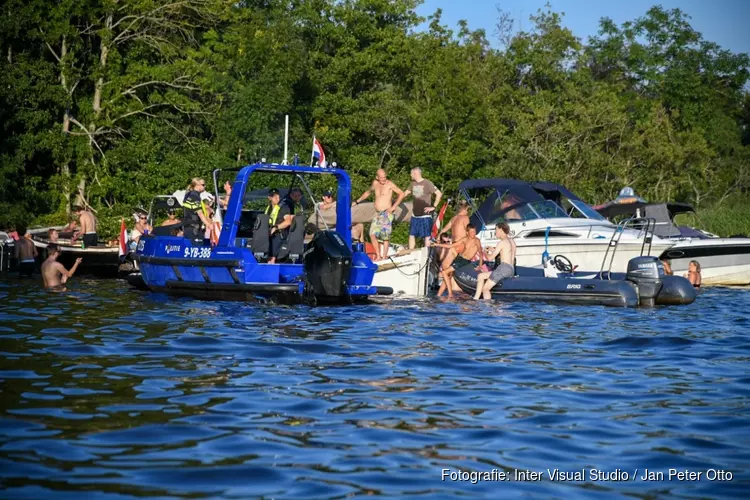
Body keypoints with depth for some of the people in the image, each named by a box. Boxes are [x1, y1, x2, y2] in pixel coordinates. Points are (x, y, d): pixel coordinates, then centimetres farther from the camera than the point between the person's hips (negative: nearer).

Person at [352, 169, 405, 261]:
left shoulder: (390, 184, -6)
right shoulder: (375, 183, 10)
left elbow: (401, 194, -4)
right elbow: (368, 192, 29)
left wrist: (394, 206, -10)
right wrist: (357, 201, 30)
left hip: (386, 214, -6)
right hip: (377, 214, 6)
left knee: (385, 236, -7)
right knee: (372, 234, -2)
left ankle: (384, 257, -2)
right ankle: (378, 256, 5)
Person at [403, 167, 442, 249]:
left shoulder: (427, 184, -11)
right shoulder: (413, 184, 9)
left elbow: (439, 194, -13)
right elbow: (406, 193, 24)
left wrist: (433, 207, -14)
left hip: (425, 215, -7)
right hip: (415, 215, 7)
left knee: (427, 236, -1)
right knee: (412, 235, 8)